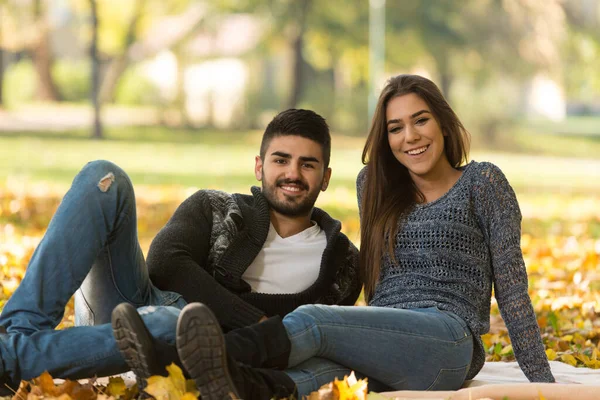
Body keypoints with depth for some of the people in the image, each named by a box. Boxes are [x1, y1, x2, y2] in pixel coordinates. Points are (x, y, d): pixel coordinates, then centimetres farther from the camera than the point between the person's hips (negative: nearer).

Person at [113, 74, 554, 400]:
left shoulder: (483, 183, 8)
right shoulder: (374, 185, 23)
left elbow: (511, 286, 4)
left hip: (448, 340, -4)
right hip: (383, 354, 4)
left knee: (311, 320, -33)